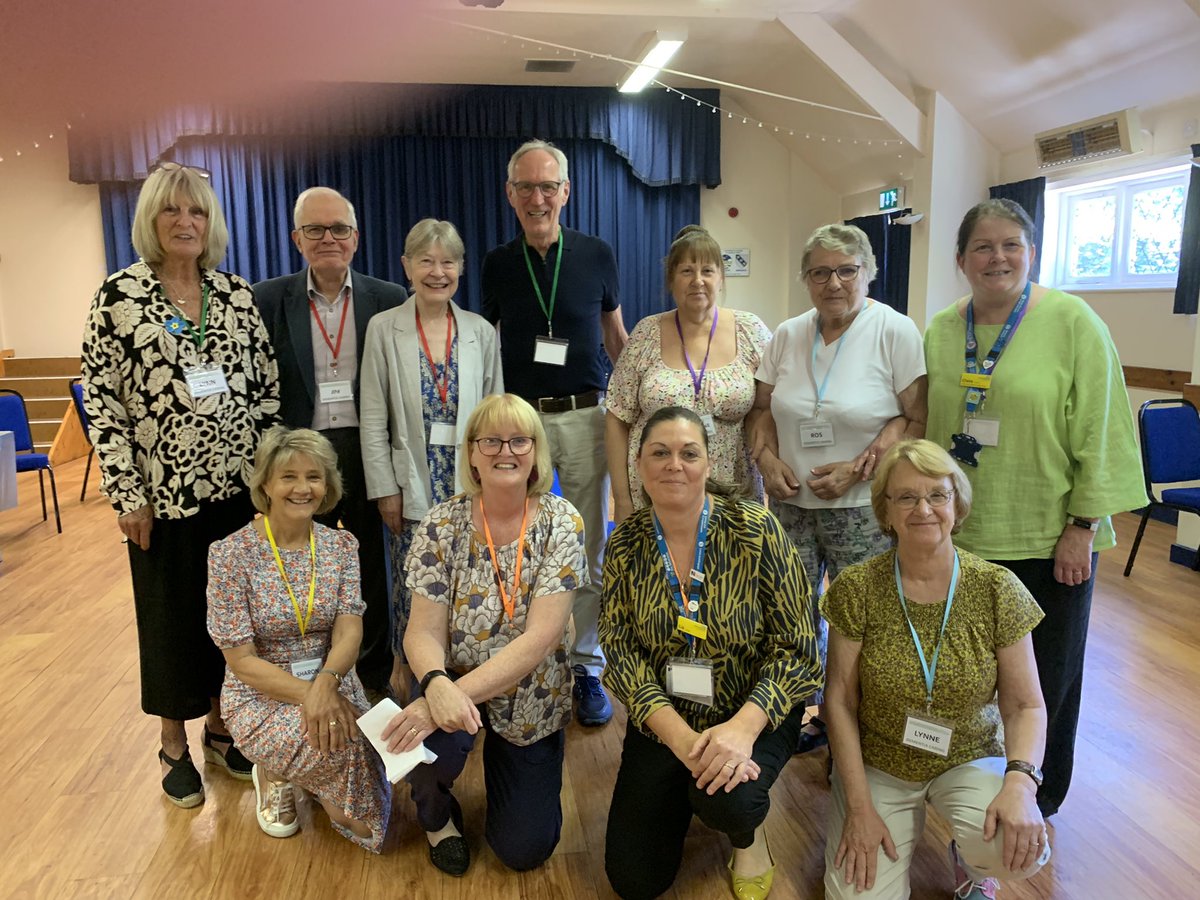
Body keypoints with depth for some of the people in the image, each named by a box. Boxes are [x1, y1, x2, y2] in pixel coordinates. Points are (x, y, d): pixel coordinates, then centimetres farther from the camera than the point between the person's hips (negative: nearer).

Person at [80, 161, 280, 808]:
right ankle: (174, 746, 29)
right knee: (171, 617, 10)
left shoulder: (237, 294, 5)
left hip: (238, 486, 3)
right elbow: (101, 399, -6)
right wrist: (126, 494, -9)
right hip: (164, 494, -3)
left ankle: (219, 725, 33)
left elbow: (267, 387, 7)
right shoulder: (119, 295, -5)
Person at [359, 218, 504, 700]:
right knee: (413, 582, 6)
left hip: (469, 482, 2)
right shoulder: (384, 329, -2)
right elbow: (373, 419, -3)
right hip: (413, 484, -1)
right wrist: (385, 489, -6)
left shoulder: (481, 331, 3)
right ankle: (404, 667, 28)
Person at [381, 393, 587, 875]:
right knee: (432, 739, -33)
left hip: (531, 699, 0)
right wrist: (437, 686, -38)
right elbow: (423, 632, -16)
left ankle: (502, 759, 34)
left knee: (525, 849, 0)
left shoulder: (561, 522, -16)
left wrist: (463, 692, -35)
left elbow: (541, 636, -24)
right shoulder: (442, 524, -13)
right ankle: (436, 815, 6)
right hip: (453, 685, 0)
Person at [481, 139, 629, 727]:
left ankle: (586, 666, 22)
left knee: (588, 553, 7)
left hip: (585, 417, 0)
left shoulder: (597, 255, 2)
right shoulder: (497, 264, 5)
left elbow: (616, 335, 11)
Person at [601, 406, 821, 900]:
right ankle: (680, 795, 30)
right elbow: (621, 651, -10)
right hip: (662, 721, 3)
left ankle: (749, 834, 6)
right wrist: (681, 738, -23)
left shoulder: (755, 530, -16)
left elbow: (795, 648, -14)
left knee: (726, 800, -33)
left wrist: (743, 727, -29)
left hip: (752, 714, -2)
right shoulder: (626, 545, -8)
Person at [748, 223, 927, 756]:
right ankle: (805, 716, 29)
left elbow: (917, 418, -10)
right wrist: (768, 459, -5)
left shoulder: (896, 332, -7)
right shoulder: (788, 336, 7)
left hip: (863, 507, -4)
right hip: (790, 501, 4)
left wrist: (857, 469, -18)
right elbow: (763, 408, 13)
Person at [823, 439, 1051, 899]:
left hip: (970, 760, 1)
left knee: (1017, 849, -28)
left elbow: (1025, 705, -5)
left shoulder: (998, 590, -10)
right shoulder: (857, 589, -12)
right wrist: (859, 807, -12)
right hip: (876, 765, 0)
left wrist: (1020, 782, -24)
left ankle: (970, 861, 10)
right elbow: (840, 701, -8)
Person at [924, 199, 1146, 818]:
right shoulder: (939, 332, 4)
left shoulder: (1073, 322, -7)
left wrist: (1083, 526, -11)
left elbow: (1100, 431, -8)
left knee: (1046, 679, 10)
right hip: (961, 535, 3)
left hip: (1048, 540, -3)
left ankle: (1036, 807, 33)